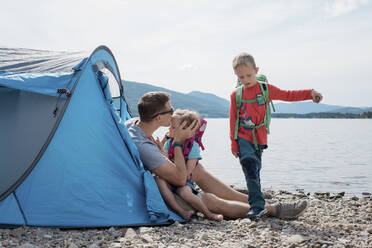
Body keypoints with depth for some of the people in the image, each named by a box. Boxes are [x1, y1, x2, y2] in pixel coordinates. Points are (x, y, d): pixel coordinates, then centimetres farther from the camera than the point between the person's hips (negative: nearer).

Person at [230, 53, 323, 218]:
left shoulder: (266, 89, 4)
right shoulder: (236, 95, 2)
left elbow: (288, 95, 9)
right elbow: (233, 120, 5)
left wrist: (310, 94, -1)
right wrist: (234, 144, 2)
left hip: (259, 139, 2)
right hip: (243, 138, -1)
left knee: (255, 171, 11)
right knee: (250, 169, -16)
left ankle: (256, 204, 23)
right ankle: (258, 206, -17)